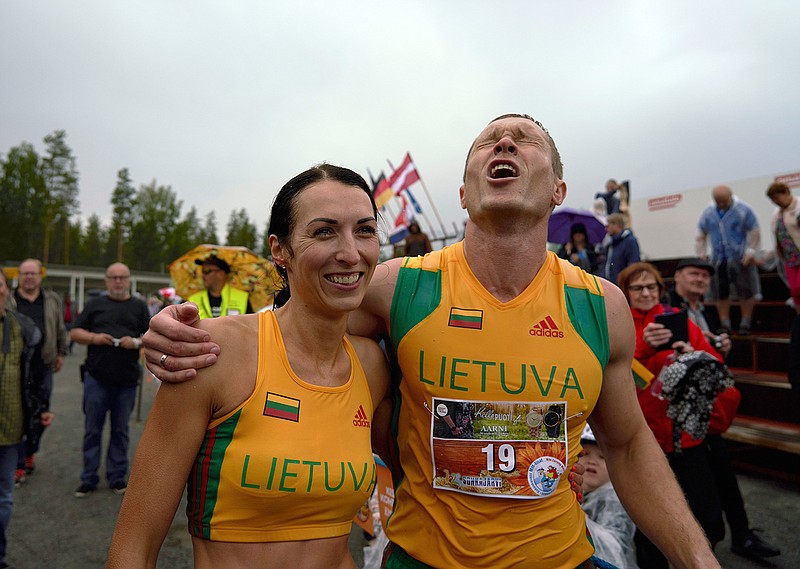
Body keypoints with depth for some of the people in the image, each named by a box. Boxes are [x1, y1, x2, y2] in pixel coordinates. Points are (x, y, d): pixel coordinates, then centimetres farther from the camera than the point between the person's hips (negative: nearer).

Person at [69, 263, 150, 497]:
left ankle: (117, 476, 21)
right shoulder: (95, 304, 9)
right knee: (92, 429, 5)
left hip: (127, 380, 0)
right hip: (96, 377, 0)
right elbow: (74, 332, 8)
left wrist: (137, 342, -14)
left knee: (120, 430, 10)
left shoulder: (139, 306, 8)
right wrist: (93, 337, -11)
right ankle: (88, 479, 17)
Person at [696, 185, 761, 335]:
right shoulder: (708, 213, 7)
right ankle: (725, 324, 14)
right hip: (718, 259, 3)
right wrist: (701, 252, 3)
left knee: (746, 292, 2)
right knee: (721, 293, 5)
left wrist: (750, 251, -15)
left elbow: (754, 232, -5)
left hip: (740, 259, -3)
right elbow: (701, 234, 13)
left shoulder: (743, 210, -3)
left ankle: (745, 323, 14)